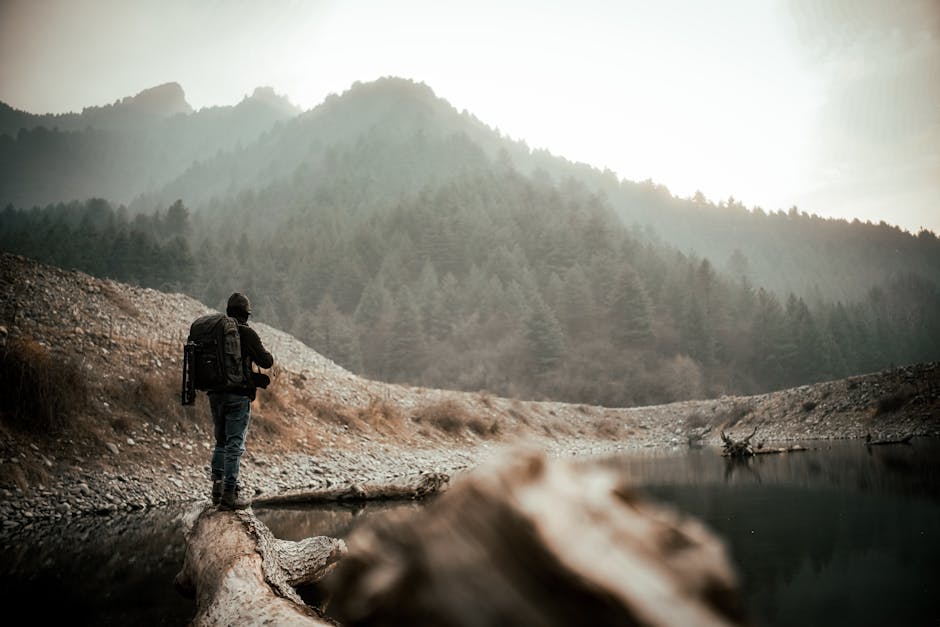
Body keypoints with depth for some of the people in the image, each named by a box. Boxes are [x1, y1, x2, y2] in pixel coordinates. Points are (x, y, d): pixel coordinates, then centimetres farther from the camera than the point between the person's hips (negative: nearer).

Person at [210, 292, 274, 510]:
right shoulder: (246, 334, -11)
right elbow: (266, 362, -9)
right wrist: (267, 354, 12)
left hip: (215, 395, 6)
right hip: (237, 396, -6)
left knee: (221, 442, 19)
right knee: (235, 445, -1)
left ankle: (217, 487, 15)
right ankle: (229, 495, 0)